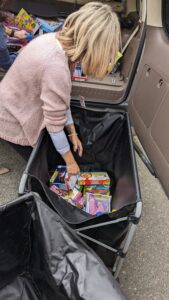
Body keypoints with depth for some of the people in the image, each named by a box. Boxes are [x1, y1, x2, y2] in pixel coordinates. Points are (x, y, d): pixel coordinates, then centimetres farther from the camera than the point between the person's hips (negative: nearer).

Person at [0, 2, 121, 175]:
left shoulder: (56, 40, -9)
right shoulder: (56, 66, -37)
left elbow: (60, 99, -5)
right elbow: (55, 123, -28)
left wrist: (72, 132, -1)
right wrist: (70, 162, -14)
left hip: (16, 104, 8)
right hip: (15, 119, -7)